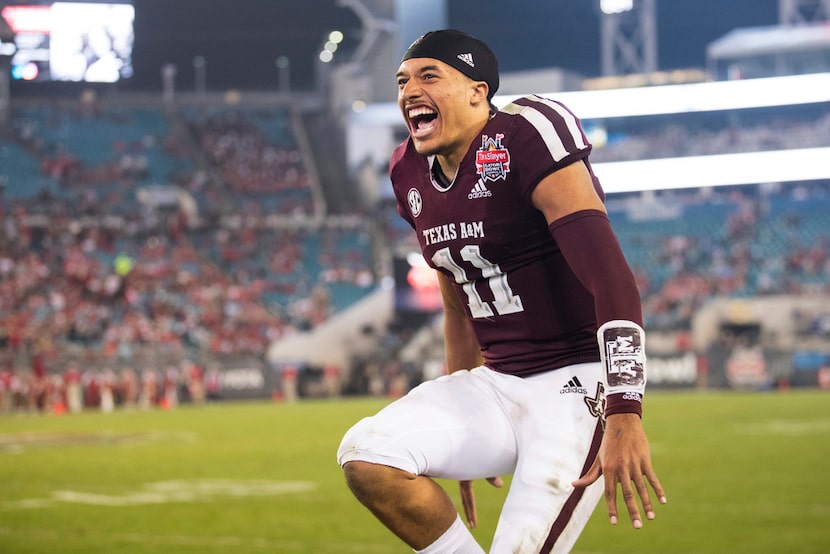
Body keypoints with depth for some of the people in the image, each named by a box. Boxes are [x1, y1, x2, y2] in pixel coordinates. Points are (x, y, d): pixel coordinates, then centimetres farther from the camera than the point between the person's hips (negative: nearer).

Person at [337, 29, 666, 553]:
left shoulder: (525, 139, -17)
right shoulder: (413, 175, 9)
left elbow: (610, 277, -25)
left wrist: (624, 415, -32)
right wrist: (457, 430, 29)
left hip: (579, 385, -7)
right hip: (497, 387, 8)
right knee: (365, 456, -12)